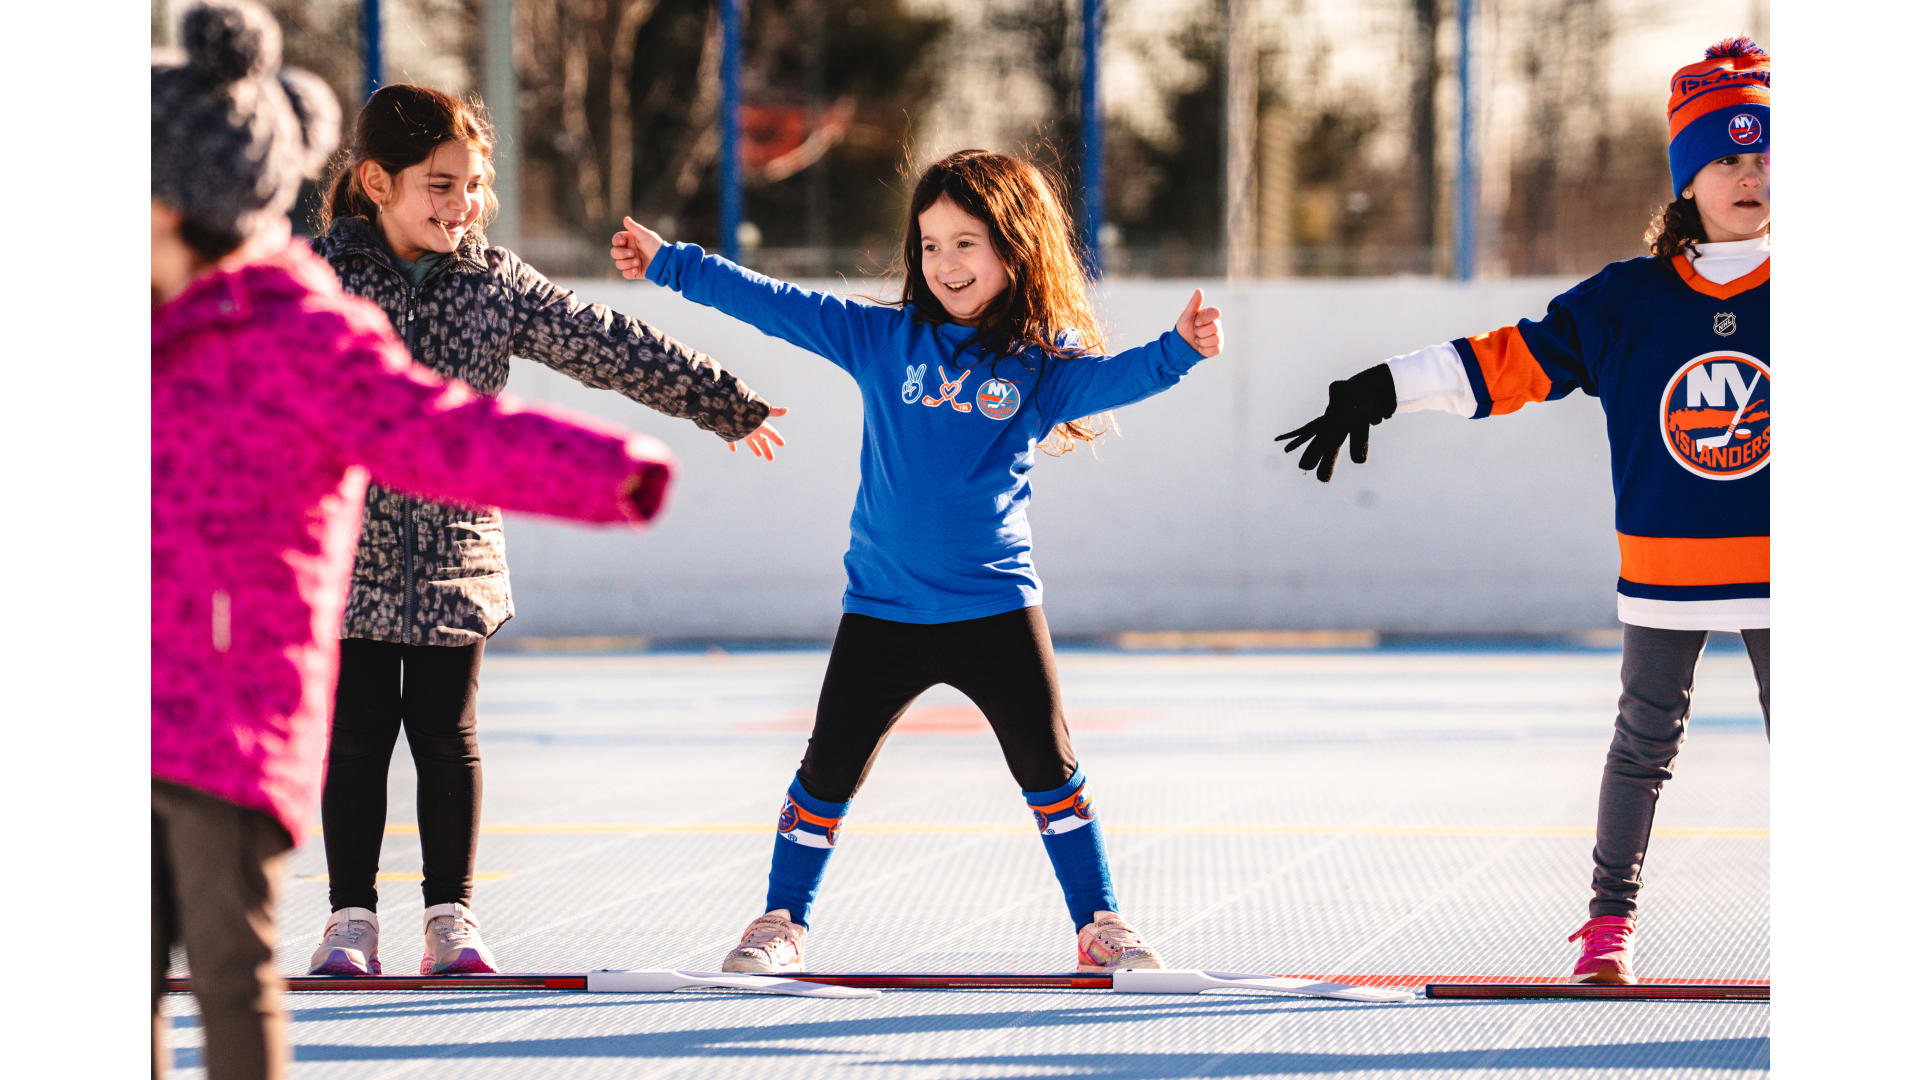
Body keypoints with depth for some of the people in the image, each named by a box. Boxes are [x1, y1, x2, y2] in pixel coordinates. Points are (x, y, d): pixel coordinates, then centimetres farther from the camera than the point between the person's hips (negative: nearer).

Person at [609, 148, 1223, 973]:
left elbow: (1109, 380, -17)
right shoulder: (883, 339, 2)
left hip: (997, 604, -1)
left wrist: (1177, 350, -36)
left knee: (1050, 771, 1)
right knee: (829, 770, 7)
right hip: (883, 608, 1)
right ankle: (783, 922, 21)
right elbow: (779, 307, 3)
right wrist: (671, 264, 2)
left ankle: (1099, 927, 12)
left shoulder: (1040, 361, -1)